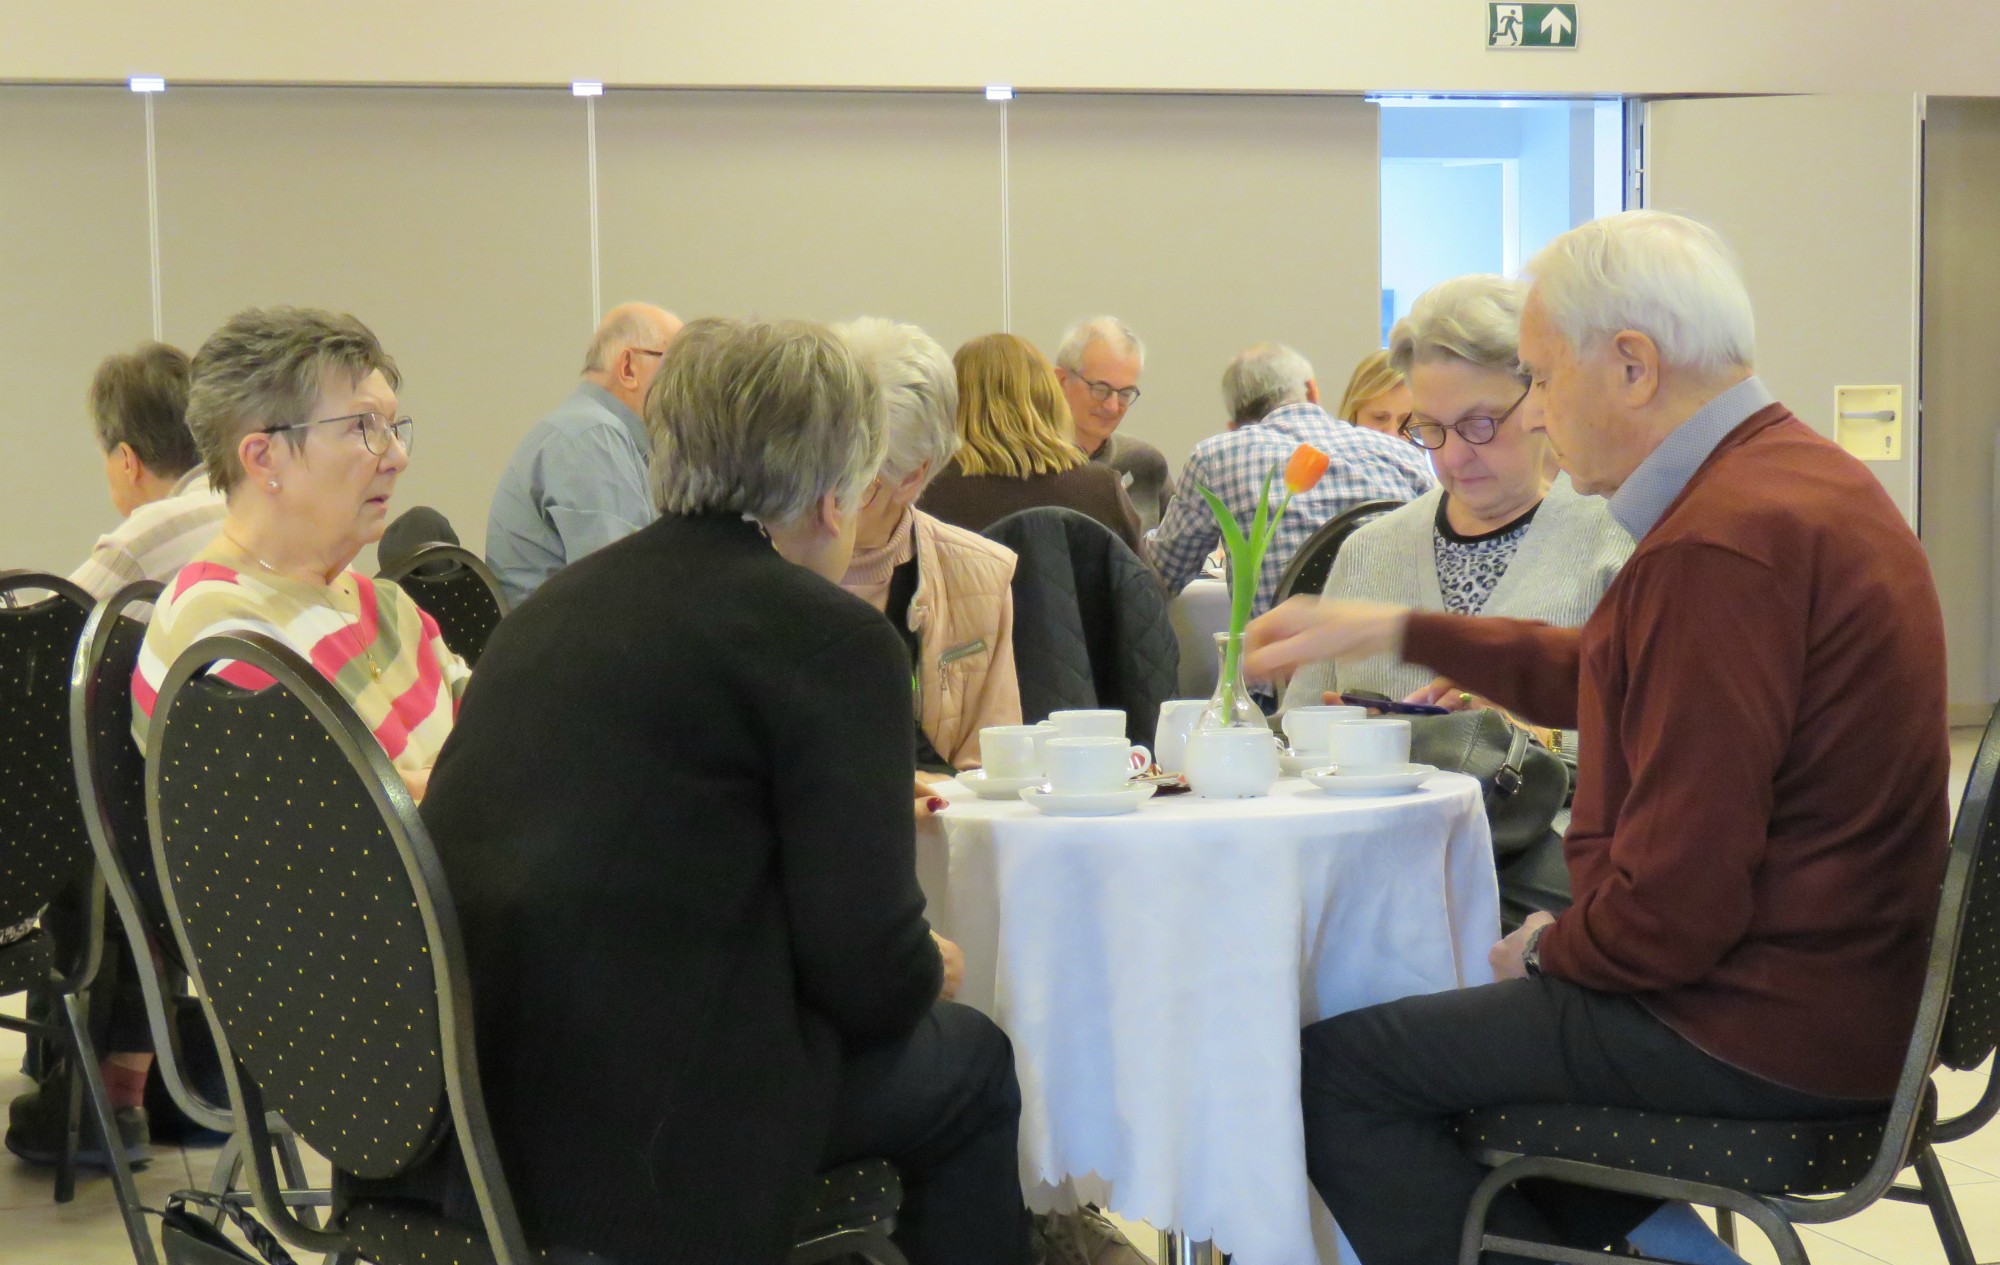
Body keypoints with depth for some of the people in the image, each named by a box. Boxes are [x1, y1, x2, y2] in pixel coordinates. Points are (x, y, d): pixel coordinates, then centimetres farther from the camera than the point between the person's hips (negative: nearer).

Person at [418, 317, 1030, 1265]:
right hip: (633, 1141, -8)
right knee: (973, 1064, 14)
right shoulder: (834, 638, -10)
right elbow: (867, 975, -10)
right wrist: (930, 971, 13)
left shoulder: (562, 599, 12)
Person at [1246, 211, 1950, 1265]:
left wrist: (1549, 951, -6)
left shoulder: (1722, 546, -25)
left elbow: (1674, 907, -25)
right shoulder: (1799, 476, 9)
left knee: (1336, 1067, -5)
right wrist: (1387, 629, 24)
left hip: (1759, 1039, -10)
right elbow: (1598, 670, 23)